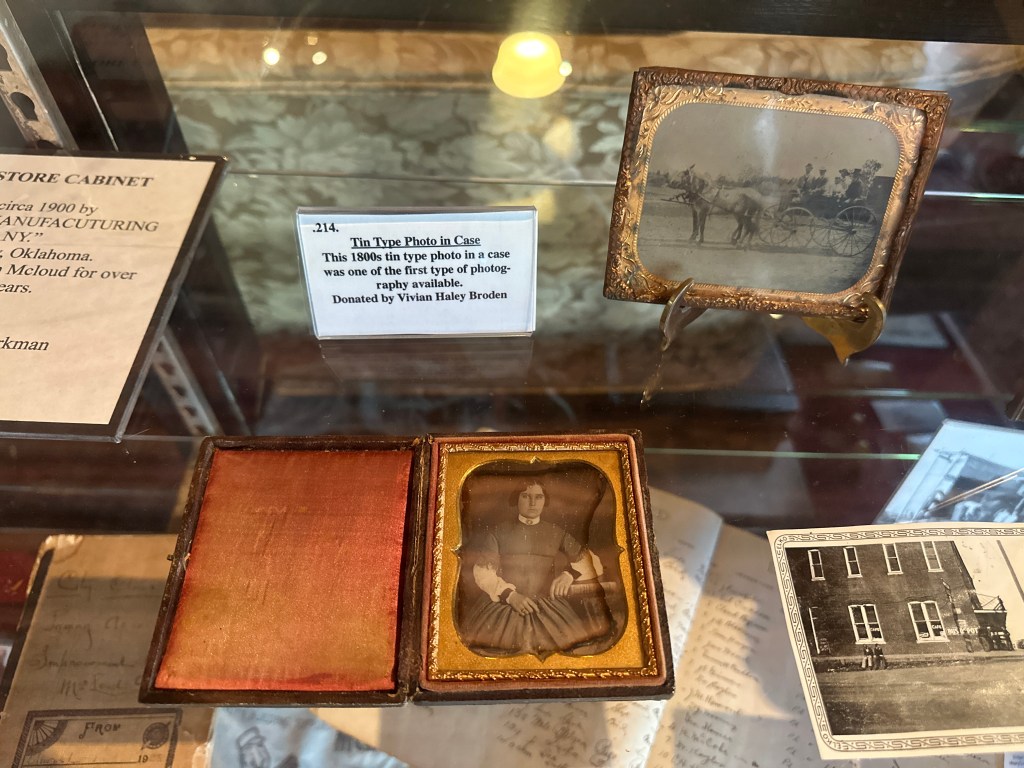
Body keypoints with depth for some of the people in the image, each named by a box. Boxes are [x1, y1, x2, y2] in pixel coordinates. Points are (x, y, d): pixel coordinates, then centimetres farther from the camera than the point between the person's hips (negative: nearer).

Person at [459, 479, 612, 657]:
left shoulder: (556, 533, 12)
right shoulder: (499, 531, 8)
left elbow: (593, 562, 11)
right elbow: (482, 570, 0)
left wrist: (570, 574, -9)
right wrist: (510, 595, -15)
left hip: (547, 606, 1)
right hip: (502, 604, -1)